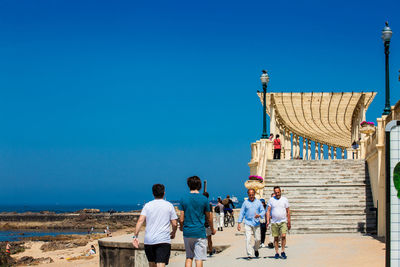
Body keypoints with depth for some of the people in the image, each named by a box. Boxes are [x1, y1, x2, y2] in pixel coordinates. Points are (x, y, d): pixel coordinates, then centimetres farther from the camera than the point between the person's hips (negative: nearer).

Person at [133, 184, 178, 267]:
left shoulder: (147, 205, 6)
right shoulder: (169, 205, 4)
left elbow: (140, 221, -6)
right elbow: (174, 224, 3)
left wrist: (135, 236, -6)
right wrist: (173, 233, 23)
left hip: (149, 240, 3)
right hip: (163, 241, -2)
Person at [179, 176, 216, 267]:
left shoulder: (184, 199, -2)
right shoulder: (204, 199, -6)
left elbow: (181, 219, -1)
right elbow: (209, 218, 3)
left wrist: (181, 227, 20)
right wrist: (212, 229, 20)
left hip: (187, 232, 2)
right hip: (200, 232, -2)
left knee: (189, 257, 14)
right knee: (199, 258, 1)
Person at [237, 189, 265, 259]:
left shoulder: (258, 202, 7)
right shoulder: (245, 202, 4)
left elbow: (263, 211, 6)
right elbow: (241, 213, 5)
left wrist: (259, 215, -16)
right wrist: (239, 223, -1)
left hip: (256, 223, 1)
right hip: (248, 223, -1)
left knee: (257, 239, 3)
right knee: (248, 239, -10)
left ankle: (255, 249, 33)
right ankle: (249, 254, -8)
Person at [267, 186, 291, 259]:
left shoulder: (284, 199, 4)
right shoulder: (271, 200, 5)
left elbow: (288, 211, 8)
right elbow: (268, 211, 3)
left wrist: (289, 222, 6)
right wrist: (268, 220, -9)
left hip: (283, 222, -1)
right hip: (274, 222, 1)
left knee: (283, 236, -14)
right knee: (276, 238, 4)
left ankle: (282, 251, -2)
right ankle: (276, 253, 13)